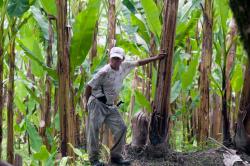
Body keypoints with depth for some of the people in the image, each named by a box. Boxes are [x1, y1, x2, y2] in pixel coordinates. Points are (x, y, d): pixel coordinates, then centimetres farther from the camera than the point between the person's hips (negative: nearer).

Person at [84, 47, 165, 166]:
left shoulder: (124, 66, 1)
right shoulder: (104, 72, -19)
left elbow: (138, 63, 16)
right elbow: (89, 86, -12)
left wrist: (156, 58, 20)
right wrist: (87, 104, -4)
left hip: (110, 106, 7)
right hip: (97, 104, -7)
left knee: (121, 129, 0)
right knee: (93, 131, -8)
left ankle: (115, 156, 8)